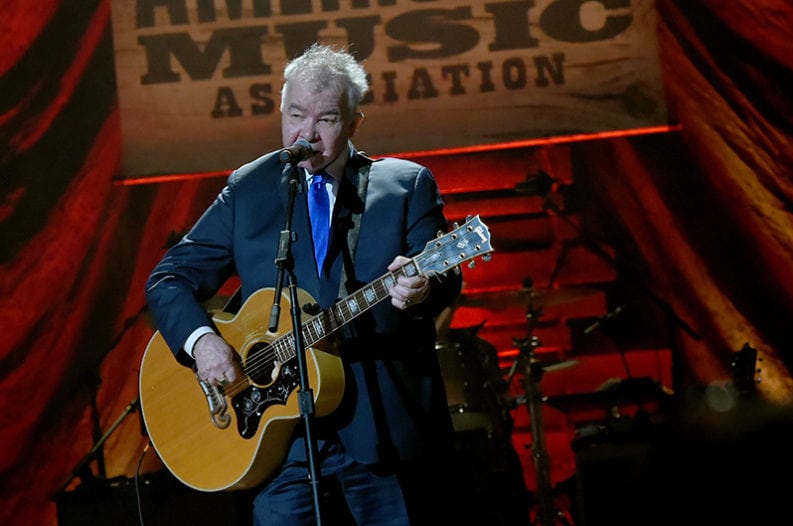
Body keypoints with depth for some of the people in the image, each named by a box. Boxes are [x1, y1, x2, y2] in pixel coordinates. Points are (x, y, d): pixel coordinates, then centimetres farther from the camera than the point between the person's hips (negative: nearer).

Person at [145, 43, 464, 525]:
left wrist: (423, 288, -30)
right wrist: (201, 339, -12)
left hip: (390, 431, -1)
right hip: (285, 437, 1)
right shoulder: (249, 190, 9)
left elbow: (446, 278, -6)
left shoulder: (407, 184, 5)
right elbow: (170, 279, 8)